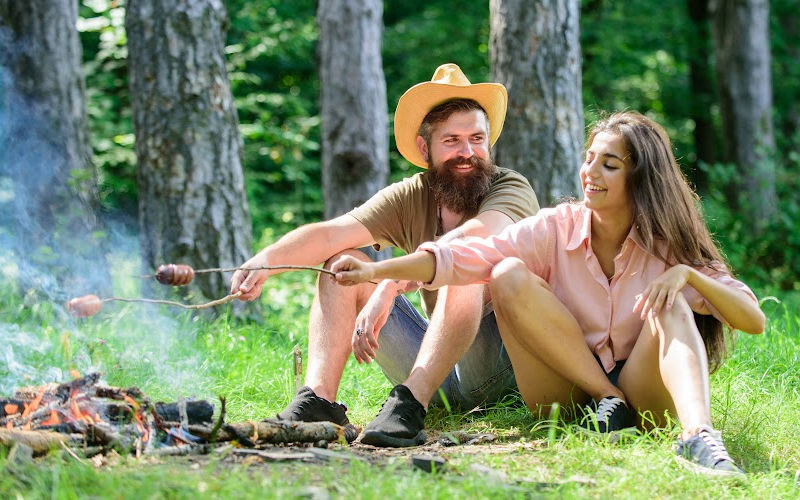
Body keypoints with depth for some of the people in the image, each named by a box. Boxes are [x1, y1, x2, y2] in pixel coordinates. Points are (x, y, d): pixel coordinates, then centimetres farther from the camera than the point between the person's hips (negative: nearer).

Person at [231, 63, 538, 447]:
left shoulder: (511, 189, -10)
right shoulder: (411, 198, 3)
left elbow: (476, 236, -33)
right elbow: (331, 234, -12)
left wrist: (388, 287, -40)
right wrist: (265, 260, -32)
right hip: (436, 365, 5)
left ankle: (409, 406, -38)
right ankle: (318, 399, -23)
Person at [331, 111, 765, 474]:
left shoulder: (668, 247, -3)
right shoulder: (557, 229, -3)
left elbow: (753, 320, -8)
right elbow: (466, 257, -15)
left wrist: (688, 273, -24)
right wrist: (377, 271, -28)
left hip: (641, 398, -1)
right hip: (565, 390, 1)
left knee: (670, 304, -26)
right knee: (509, 275, -18)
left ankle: (697, 435, -48)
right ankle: (609, 402, -17)